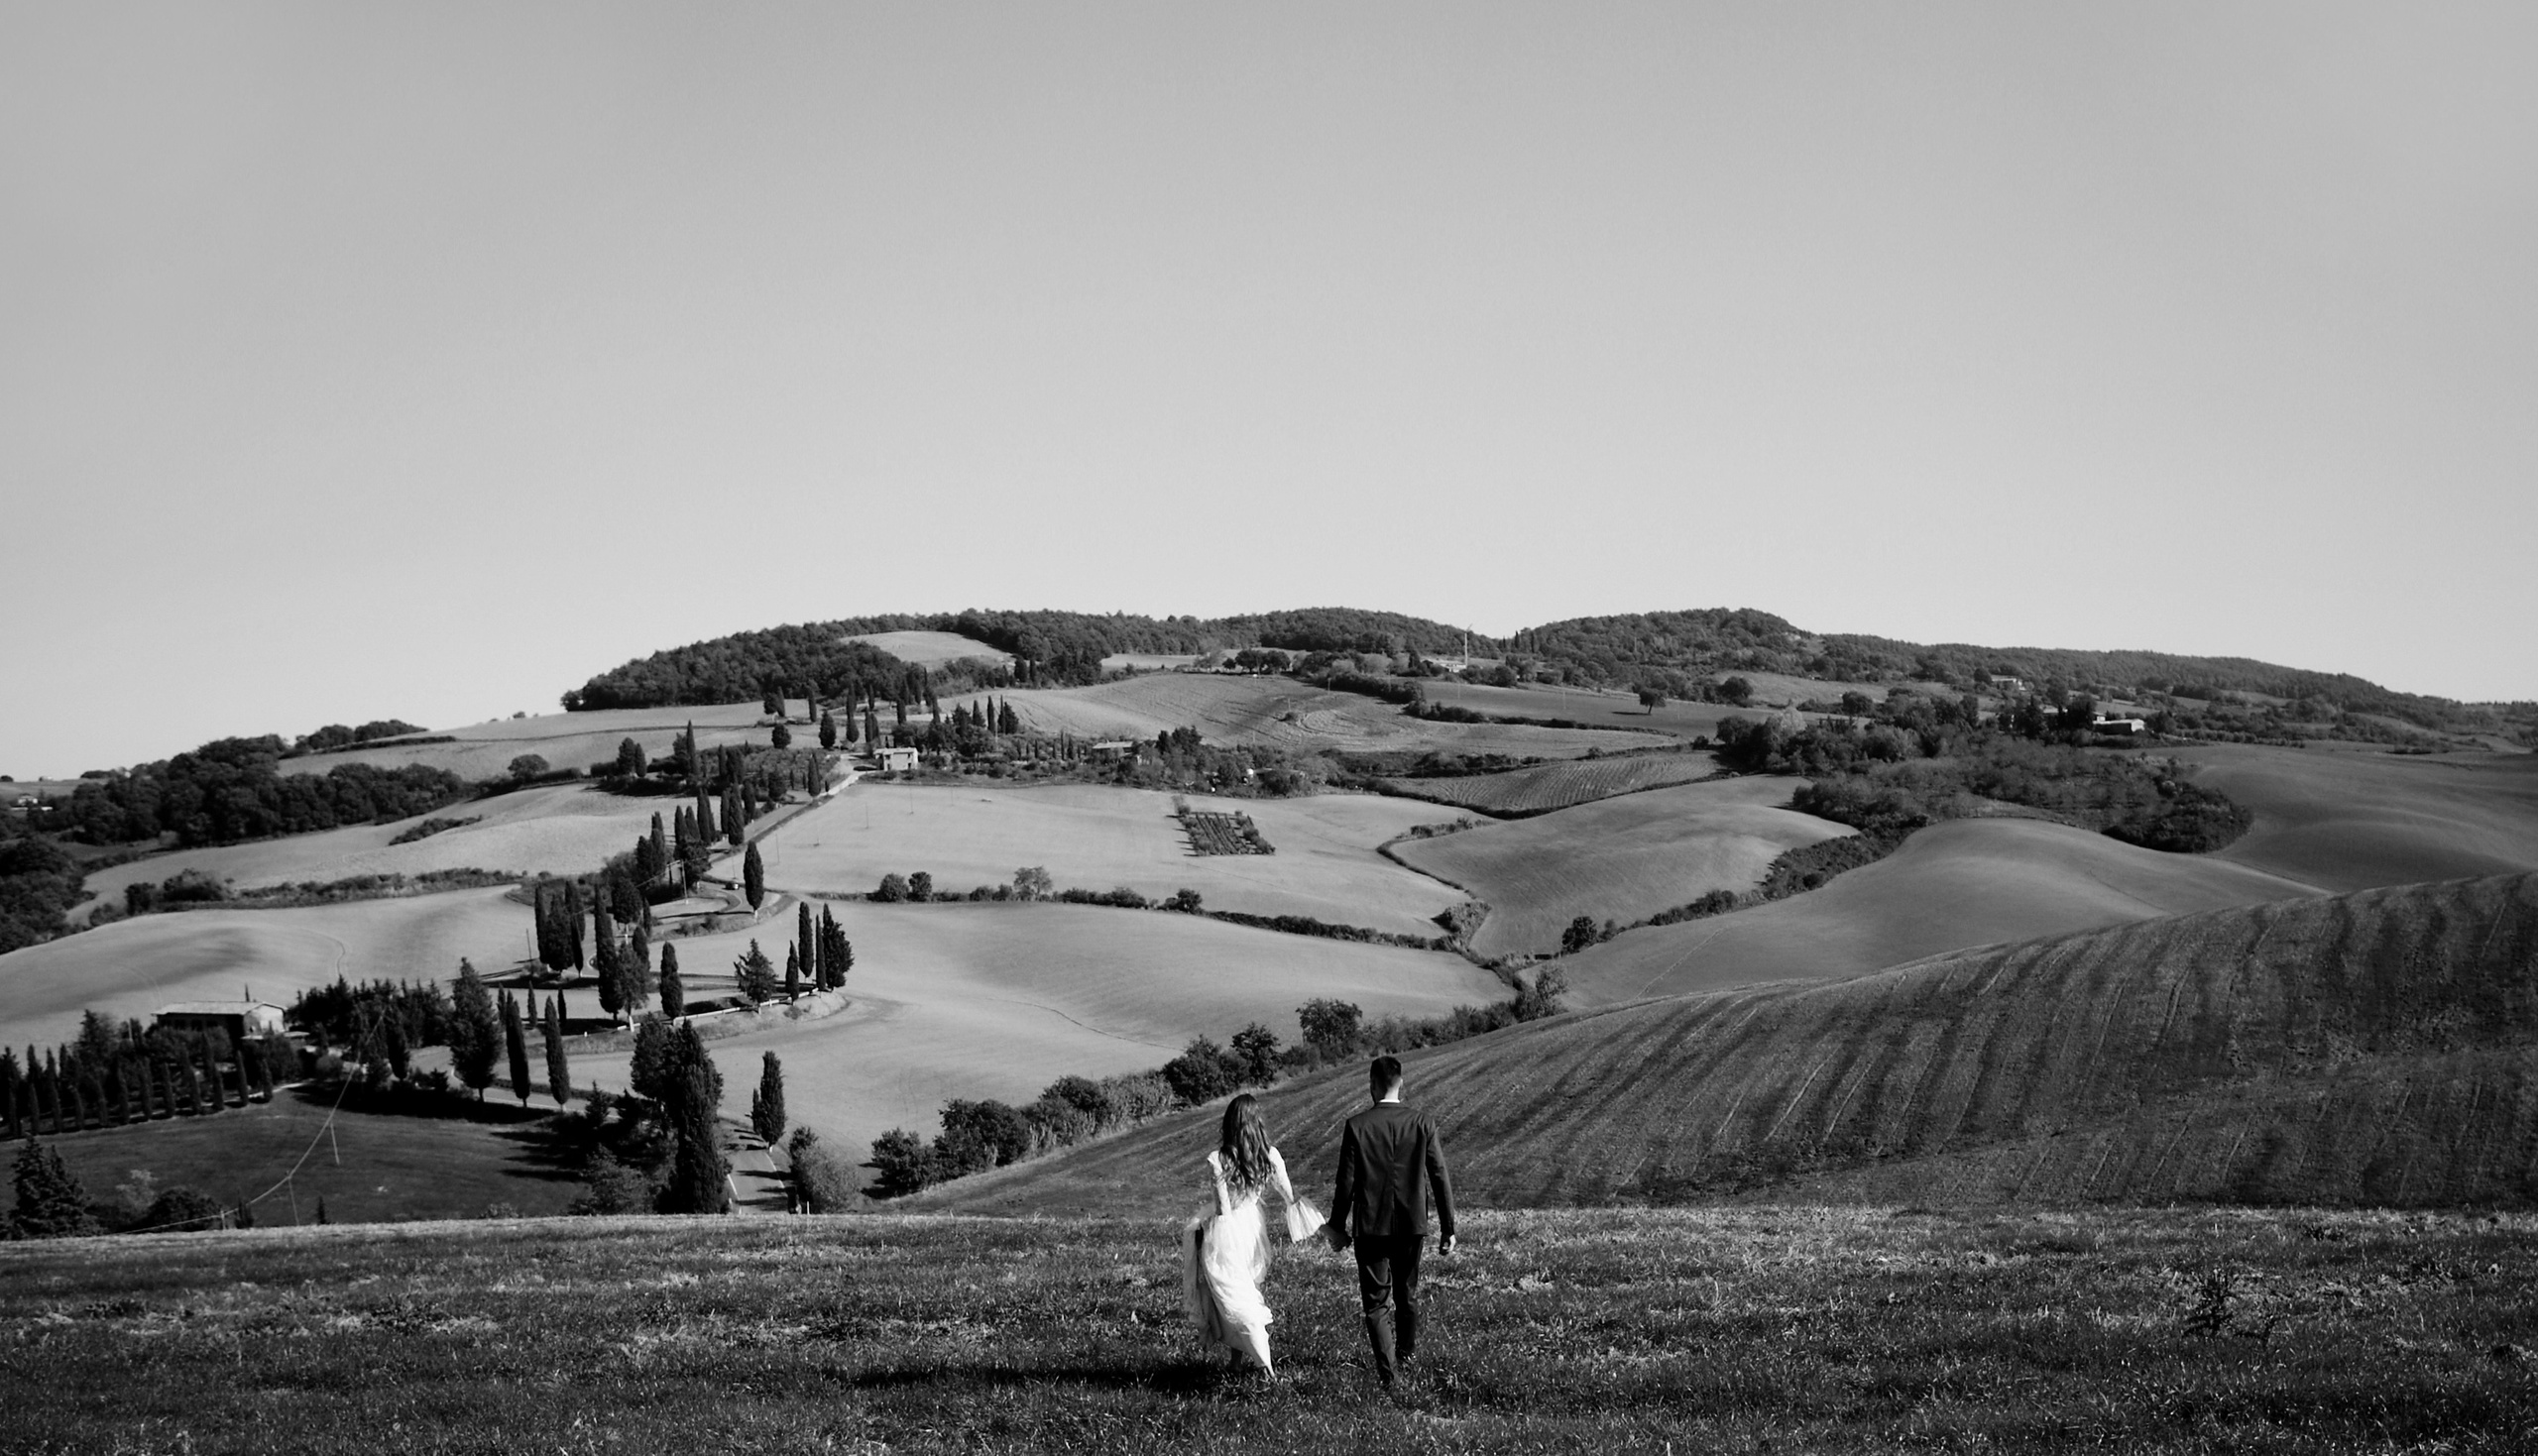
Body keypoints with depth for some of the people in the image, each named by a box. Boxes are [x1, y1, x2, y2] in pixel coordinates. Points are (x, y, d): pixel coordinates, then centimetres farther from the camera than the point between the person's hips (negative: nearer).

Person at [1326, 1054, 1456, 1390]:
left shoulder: (1356, 1126, -11)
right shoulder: (1422, 1124, -5)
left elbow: (1346, 1182, -8)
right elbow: (1440, 1177, -4)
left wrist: (1338, 1226, 4)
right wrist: (1447, 1227, 3)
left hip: (1370, 1226, -3)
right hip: (1411, 1224, 3)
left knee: (1375, 1300, 3)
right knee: (1406, 1293, 22)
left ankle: (1388, 1371, -10)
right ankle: (1406, 1354, 41)